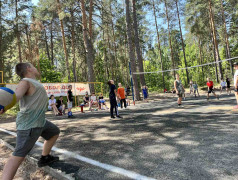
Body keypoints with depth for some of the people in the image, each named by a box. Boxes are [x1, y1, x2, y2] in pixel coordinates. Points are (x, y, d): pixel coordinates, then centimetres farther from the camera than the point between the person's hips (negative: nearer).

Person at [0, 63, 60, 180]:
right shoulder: (25, 82, -13)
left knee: (55, 132, 25)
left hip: (40, 122, 10)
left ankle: (44, 158, 36)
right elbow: (15, 96, -31)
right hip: (29, 124, -10)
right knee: (18, 156, -11)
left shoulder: (34, 83, 17)